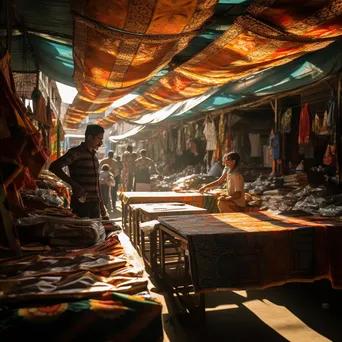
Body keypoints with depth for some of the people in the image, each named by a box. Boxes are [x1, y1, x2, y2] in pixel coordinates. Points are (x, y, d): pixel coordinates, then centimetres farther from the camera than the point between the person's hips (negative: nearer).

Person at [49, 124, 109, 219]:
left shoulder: (94, 155, 14)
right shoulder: (76, 152, -8)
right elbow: (54, 167, -19)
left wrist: (102, 208, 18)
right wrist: (74, 184, -26)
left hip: (95, 204, 7)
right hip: (81, 204, -7)